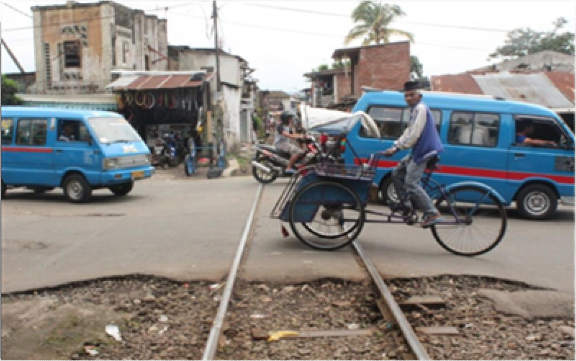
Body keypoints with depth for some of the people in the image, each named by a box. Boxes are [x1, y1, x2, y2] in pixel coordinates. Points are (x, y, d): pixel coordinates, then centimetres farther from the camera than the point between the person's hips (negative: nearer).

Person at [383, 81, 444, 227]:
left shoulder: (421, 108, -14)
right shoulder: (415, 110, 19)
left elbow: (414, 135, -20)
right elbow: (408, 132, 22)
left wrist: (397, 148, -16)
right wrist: (395, 145, 13)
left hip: (424, 151, -11)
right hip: (417, 151, 11)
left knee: (411, 183, -15)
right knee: (397, 173, 14)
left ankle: (433, 214, -15)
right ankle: (405, 204, 18)